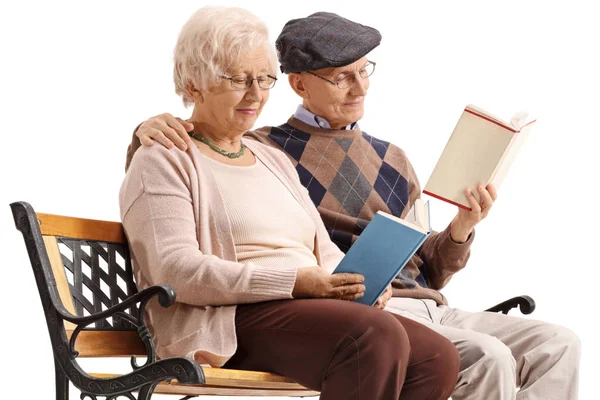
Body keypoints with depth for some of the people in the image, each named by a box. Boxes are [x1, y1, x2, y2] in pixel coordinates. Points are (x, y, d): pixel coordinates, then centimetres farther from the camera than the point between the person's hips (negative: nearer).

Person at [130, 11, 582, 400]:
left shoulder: (392, 161, 24)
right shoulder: (265, 152, 7)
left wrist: (461, 229, 4)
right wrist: (147, 134, -13)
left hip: (428, 308, 7)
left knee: (558, 344, -12)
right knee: (487, 357, -30)